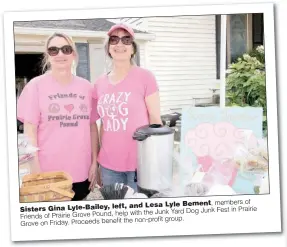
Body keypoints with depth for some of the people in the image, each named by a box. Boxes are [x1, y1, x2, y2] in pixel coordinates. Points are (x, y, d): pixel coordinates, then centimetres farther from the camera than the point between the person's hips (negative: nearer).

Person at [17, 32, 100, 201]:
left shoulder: (86, 87, 7)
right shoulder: (36, 85, -3)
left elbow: (92, 126, 11)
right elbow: (30, 130, -6)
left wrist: (94, 162, 6)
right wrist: (36, 170, -11)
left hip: (81, 172, 3)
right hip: (49, 173, -3)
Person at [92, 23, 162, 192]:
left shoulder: (145, 77, -6)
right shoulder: (100, 84, 8)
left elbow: (155, 120, -5)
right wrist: (97, 161, 13)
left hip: (140, 163, -4)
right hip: (108, 165, 4)